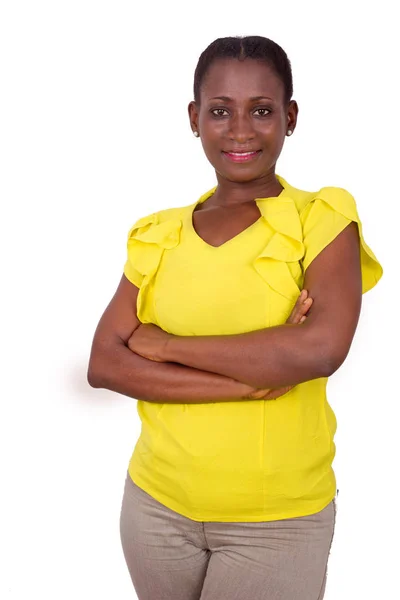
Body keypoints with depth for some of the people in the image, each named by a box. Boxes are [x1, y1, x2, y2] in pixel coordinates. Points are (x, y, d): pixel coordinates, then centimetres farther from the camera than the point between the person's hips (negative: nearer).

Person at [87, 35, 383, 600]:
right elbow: (103, 364, -7)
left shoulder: (322, 220, -7)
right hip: (157, 504, 4)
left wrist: (163, 344, -14)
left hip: (278, 521, -3)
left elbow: (321, 349, -23)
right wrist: (252, 379, -18)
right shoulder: (159, 235, 2)